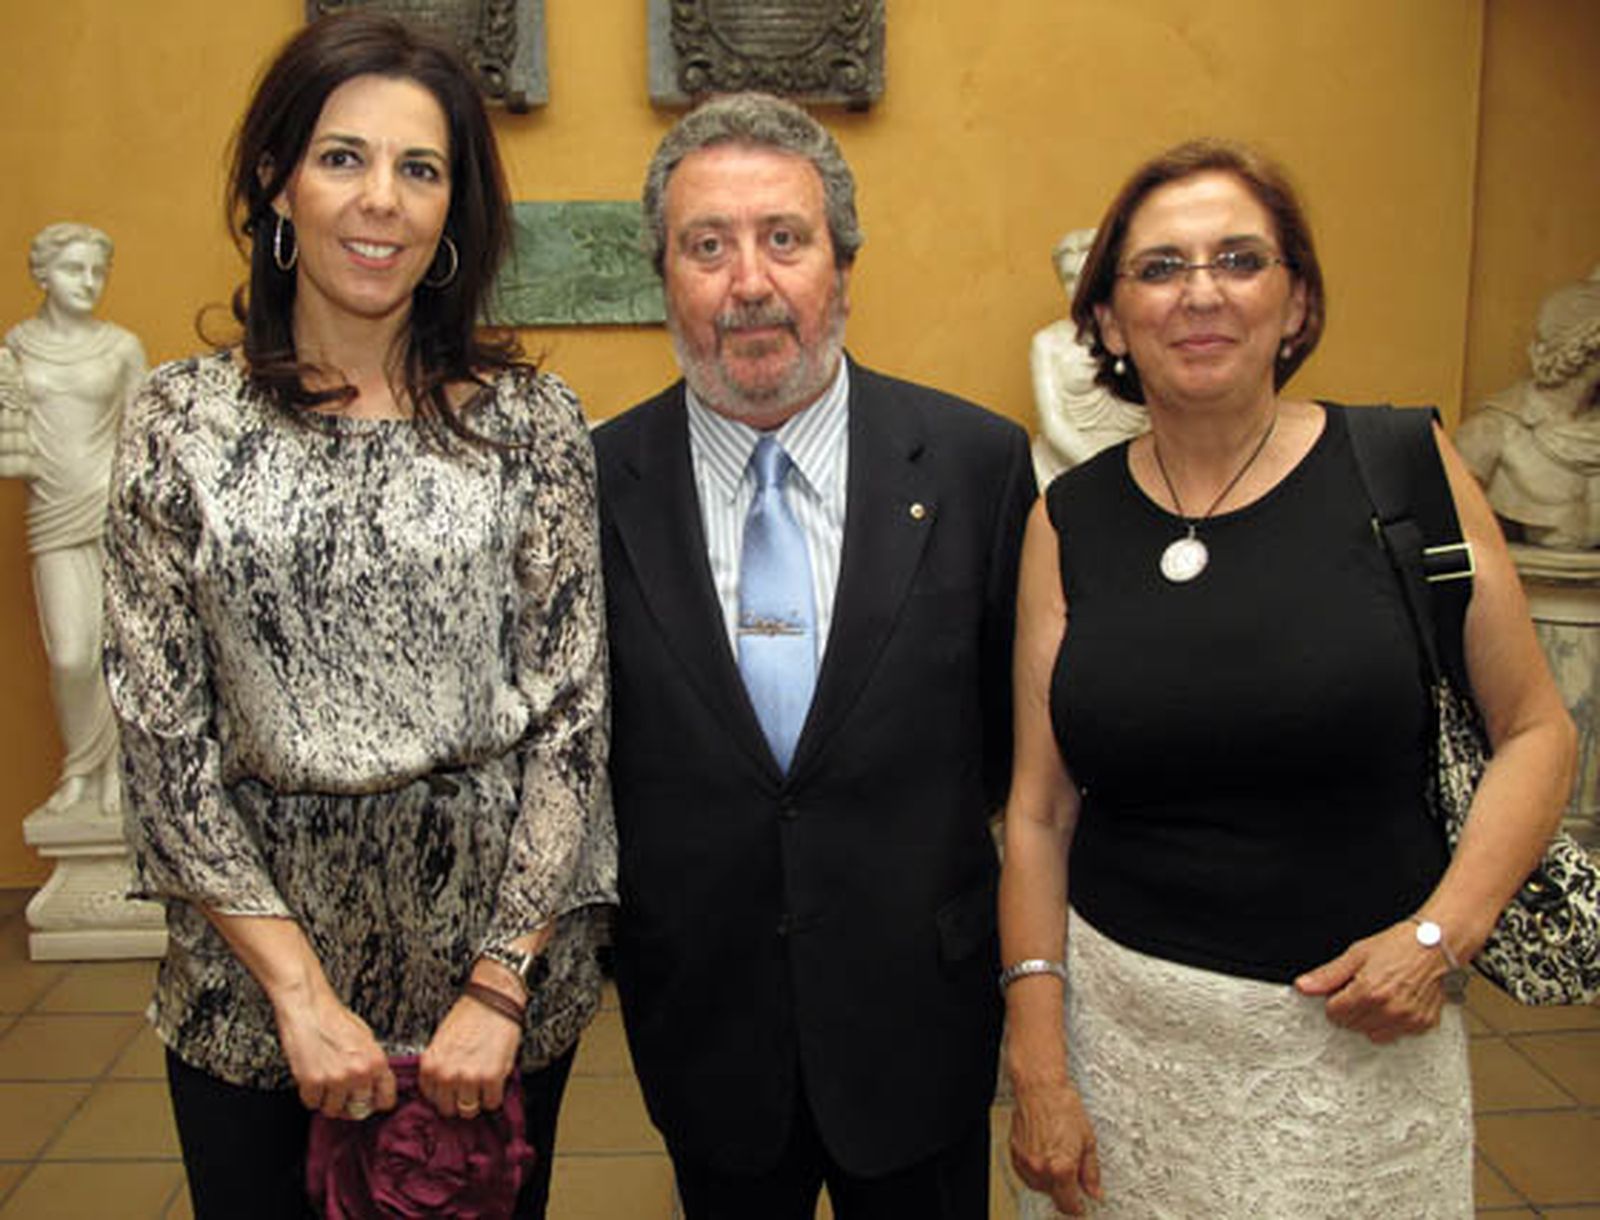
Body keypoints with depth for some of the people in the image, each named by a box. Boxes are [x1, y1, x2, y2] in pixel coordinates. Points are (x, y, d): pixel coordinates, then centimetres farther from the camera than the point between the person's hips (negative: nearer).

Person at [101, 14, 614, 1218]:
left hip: (497, 939, 0)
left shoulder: (532, 418, -4)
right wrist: (301, 989, -9)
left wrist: (500, 986, -11)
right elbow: (162, 729, -4)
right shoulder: (182, 419, -2)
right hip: (250, 970, 1)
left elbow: (573, 711, -5)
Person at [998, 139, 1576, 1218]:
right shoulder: (1070, 521, -2)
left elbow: (1536, 730, 0)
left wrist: (1442, 933, -13)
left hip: (1358, 1037, -1)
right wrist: (1037, 1065, -3)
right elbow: (1039, 810, -1)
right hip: (1120, 1016, 1)